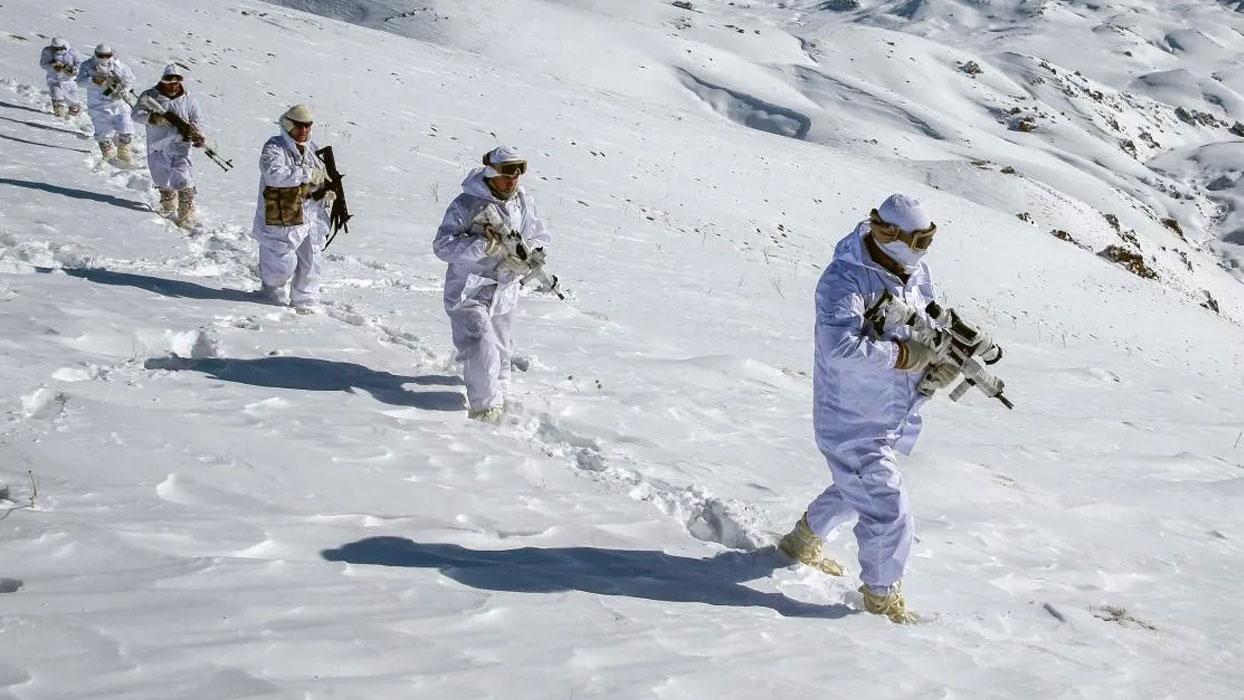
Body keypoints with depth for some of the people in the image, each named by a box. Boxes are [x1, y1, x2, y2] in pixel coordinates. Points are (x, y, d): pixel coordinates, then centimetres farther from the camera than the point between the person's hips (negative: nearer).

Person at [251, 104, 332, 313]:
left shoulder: (312, 149, 13)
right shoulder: (274, 148, -11)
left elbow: (321, 178, 23)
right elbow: (274, 174, -29)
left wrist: (325, 192, 0)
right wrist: (307, 175, -30)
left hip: (310, 217, 7)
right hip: (281, 220, -7)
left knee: (310, 264, 11)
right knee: (282, 264, -1)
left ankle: (306, 303, 24)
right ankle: (276, 299, 24)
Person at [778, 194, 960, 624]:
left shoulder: (917, 273, 0)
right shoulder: (844, 280, -26)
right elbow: (842, 348, -39)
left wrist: (937, 369, -10)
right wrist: (906, 356, -30)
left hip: (895, 417, 9)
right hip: (853, 423, -9)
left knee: (856, 490, 28)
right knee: (888, 512, -4)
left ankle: (803, 541, 53)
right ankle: (884, 596, 19)